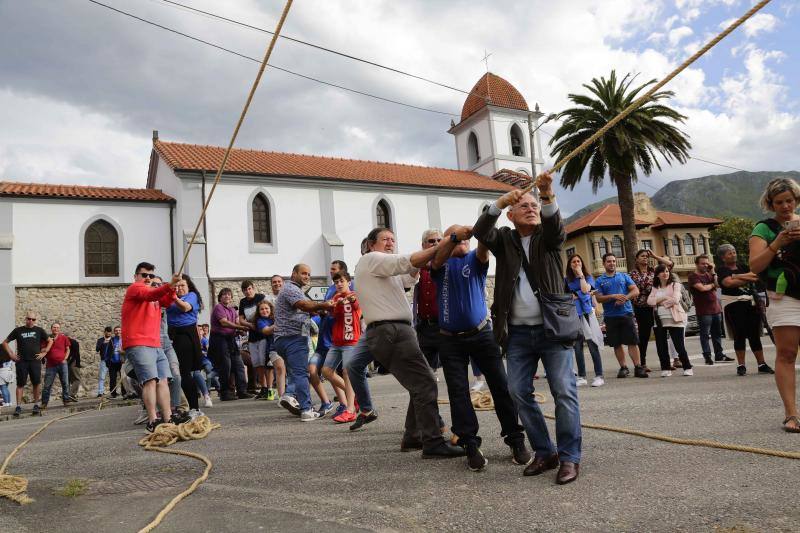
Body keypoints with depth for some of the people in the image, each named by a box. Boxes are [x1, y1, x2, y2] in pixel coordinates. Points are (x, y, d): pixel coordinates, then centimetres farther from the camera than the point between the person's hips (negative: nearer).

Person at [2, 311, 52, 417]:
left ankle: (36, 405, 9)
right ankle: (18, 407, 5)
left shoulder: (39, 330, 7)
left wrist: (44, 353, 4)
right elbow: (5, 342, 14)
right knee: (20, 384, 1)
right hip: (21, 362, 0)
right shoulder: (18, 330, 7)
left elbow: (50, 341, 14)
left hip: (35, 361, 0)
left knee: (37, 383, -1)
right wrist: (11, 354, 3)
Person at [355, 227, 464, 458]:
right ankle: (433, 443, -11)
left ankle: (412, 437, 21)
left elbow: (408, 277, 22)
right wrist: (441, 246, -15)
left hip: (390, 332, 11)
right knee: (425, 384, -13)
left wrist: (417, 265, 3)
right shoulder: (371, 259, -2)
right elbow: (407, 262, -14)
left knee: (421, 383, 15)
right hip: (391, 332, -11)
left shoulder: (381, 269, 28)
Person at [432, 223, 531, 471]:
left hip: (481, 334, 0)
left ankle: (515, 440, 10)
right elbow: (438, 258, -18)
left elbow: (484, 251, -18)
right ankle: (471, 445, 9)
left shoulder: (475, 259, 5)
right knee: (458, 392, 0)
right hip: (450, 339, 0)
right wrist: (454, 236, -36)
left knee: (501, 386, 0)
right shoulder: (441, 263, 6)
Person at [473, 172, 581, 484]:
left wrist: (548, 196, -35)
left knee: (564, 391, -5)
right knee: (519, 392, 3)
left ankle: (570, 456, 5)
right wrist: (500, 202, -26)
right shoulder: (505, 240, 10)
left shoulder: (548, 237, 8)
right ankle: (545, 453, 17)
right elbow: (481, 231, -10)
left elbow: (556, 225, -16)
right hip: (518, 332, 2)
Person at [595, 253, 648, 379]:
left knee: (632, 341, -4)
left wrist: (625, 298, -15)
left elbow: (636, 291, 2)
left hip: (626, 313, 0)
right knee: (617, 344, 5)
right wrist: (614, 296, -17)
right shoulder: (600, 280, 7)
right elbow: (599, 298, -3)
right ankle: (623, 367, 15)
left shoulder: (624, 276, 11)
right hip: (610, 316, 0)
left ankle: (638, 367, -1)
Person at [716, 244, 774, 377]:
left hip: (751, 303, 5)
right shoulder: (722, 270, 0)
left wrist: (738, 276, -14)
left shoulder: (743, 267, 15)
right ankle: (741, 366, 2)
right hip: (734, 304, -4)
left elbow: (755, 274, -2)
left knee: (755, 335, 7)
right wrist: (748, 279, -10)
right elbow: (729, 283, -18)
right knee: (739, 335, -4)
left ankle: (762, 364, 11)